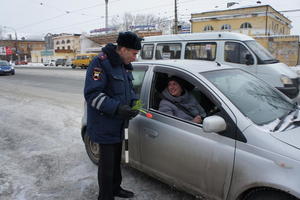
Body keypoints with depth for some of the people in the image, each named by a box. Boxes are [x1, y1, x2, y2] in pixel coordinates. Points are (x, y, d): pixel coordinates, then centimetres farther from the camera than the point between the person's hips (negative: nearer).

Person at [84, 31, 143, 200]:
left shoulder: (125, 65, 9)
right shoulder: (101, 63, -19)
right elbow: (92, 94, -24)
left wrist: (133, 103, -1)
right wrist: (117, 108, -30)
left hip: (119, 124, 9)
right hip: (105, 125, -8)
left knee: (116, 159, 22)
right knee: (107, 162, 3)